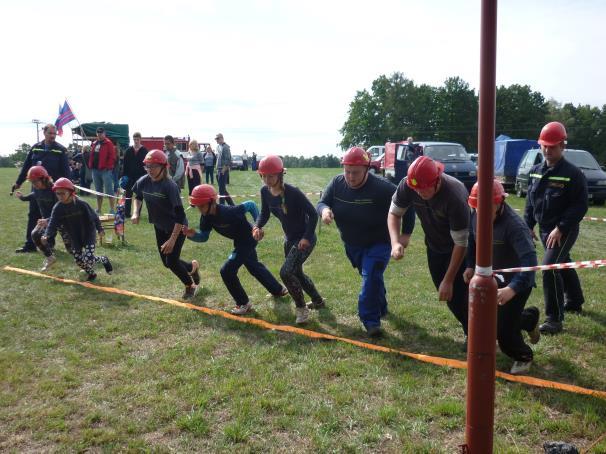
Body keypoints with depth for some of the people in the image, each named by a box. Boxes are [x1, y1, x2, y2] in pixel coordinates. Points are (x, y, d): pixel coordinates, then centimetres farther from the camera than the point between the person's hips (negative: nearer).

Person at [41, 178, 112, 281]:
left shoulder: (81, 204, -19)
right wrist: (46, 236, -31)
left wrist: (100, 230, -13)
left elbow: (93, 216, -10)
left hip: (88, 234, -5)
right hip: (75, 238, 5)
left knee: (88, 259, -16)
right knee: (78, 260, 6)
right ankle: (90, 271, 35)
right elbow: (52, 224, -14)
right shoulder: (57, 208, -9)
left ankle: (104, 260, 15)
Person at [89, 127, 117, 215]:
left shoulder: (108, 143, -4)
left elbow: (112, 157, -11)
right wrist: (91, 165, 9)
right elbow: (91, 156, 22)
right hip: (95, 170, 7)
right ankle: (98, 210, 21)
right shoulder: (94, 144, 17)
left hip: (105, 170, -7)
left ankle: (112, 210, -5)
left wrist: (108, 166, -16)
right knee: (98, 192, 13)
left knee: (109, 191, -7)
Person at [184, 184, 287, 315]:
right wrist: (193, 234, -27)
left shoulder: (228, 212, -35)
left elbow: (250, 205, -24)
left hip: (247, 240, -9)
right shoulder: (206, 217, -13)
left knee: (227, 271, -12)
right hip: (240, 242, 9)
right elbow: (204, 236, -6)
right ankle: (279, 290, 47)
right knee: (255, 267, 26)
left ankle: (244, 304, 5)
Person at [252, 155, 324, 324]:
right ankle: (318, 301, 44)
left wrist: (307, 237, -25)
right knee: (296, 273, 21)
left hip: (304, 239, -8)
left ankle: (301, 309, 3)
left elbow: (313, 214, -21)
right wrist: (257, 226, -16)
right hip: (289, 239, 8)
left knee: (286, 272, -18)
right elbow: (265, 214, 5)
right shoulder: (265, 192, -7)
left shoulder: (293, 193, -27)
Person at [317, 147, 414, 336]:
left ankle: (371, 320, -8)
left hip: (378, 243, -5)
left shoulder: (381, 188, -29)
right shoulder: (336, 183, -14)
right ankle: (381, 307, 44)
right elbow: (322, 202, -7)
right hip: (352, 244, 5)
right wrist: (324, 210, -32)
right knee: (370, 277, 22)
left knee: (371, 278, -18)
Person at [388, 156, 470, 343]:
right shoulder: (407, 185, -25)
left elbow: (460, 243, -31)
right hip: (435, 245, 5)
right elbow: (394, 213, -10)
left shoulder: (455, 196, -38)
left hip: (458, 248, -5)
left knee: (457, 292, -10)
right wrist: (395, 242, -30)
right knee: (447, 295, 11)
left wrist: (448, 280, -27)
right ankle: (470, 330, 31)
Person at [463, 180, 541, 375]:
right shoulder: (476, 216, -12)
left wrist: (513, 288, -55)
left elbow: (529, 259, -43)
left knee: (502, 328, -10)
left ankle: (523, 357, 24)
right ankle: (529, 318, 40)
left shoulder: (514, 225, -34)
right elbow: (473, 239, 10)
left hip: (518, 280, -7)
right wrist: (470, 265, 2)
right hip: (494, 277, 7)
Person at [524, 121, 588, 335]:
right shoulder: (535, 172, 5)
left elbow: (580, 206, -16)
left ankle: (555, 319, -9)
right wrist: (528, 225, 8)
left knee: (549, 267, -18)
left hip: (564, 231, -7)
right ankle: (574, 301, 48)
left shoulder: (573, 174, -15)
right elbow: (530, 200, 14)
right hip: (545, 229, 7)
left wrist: (560, 228, -21)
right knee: (563, 264, 24)